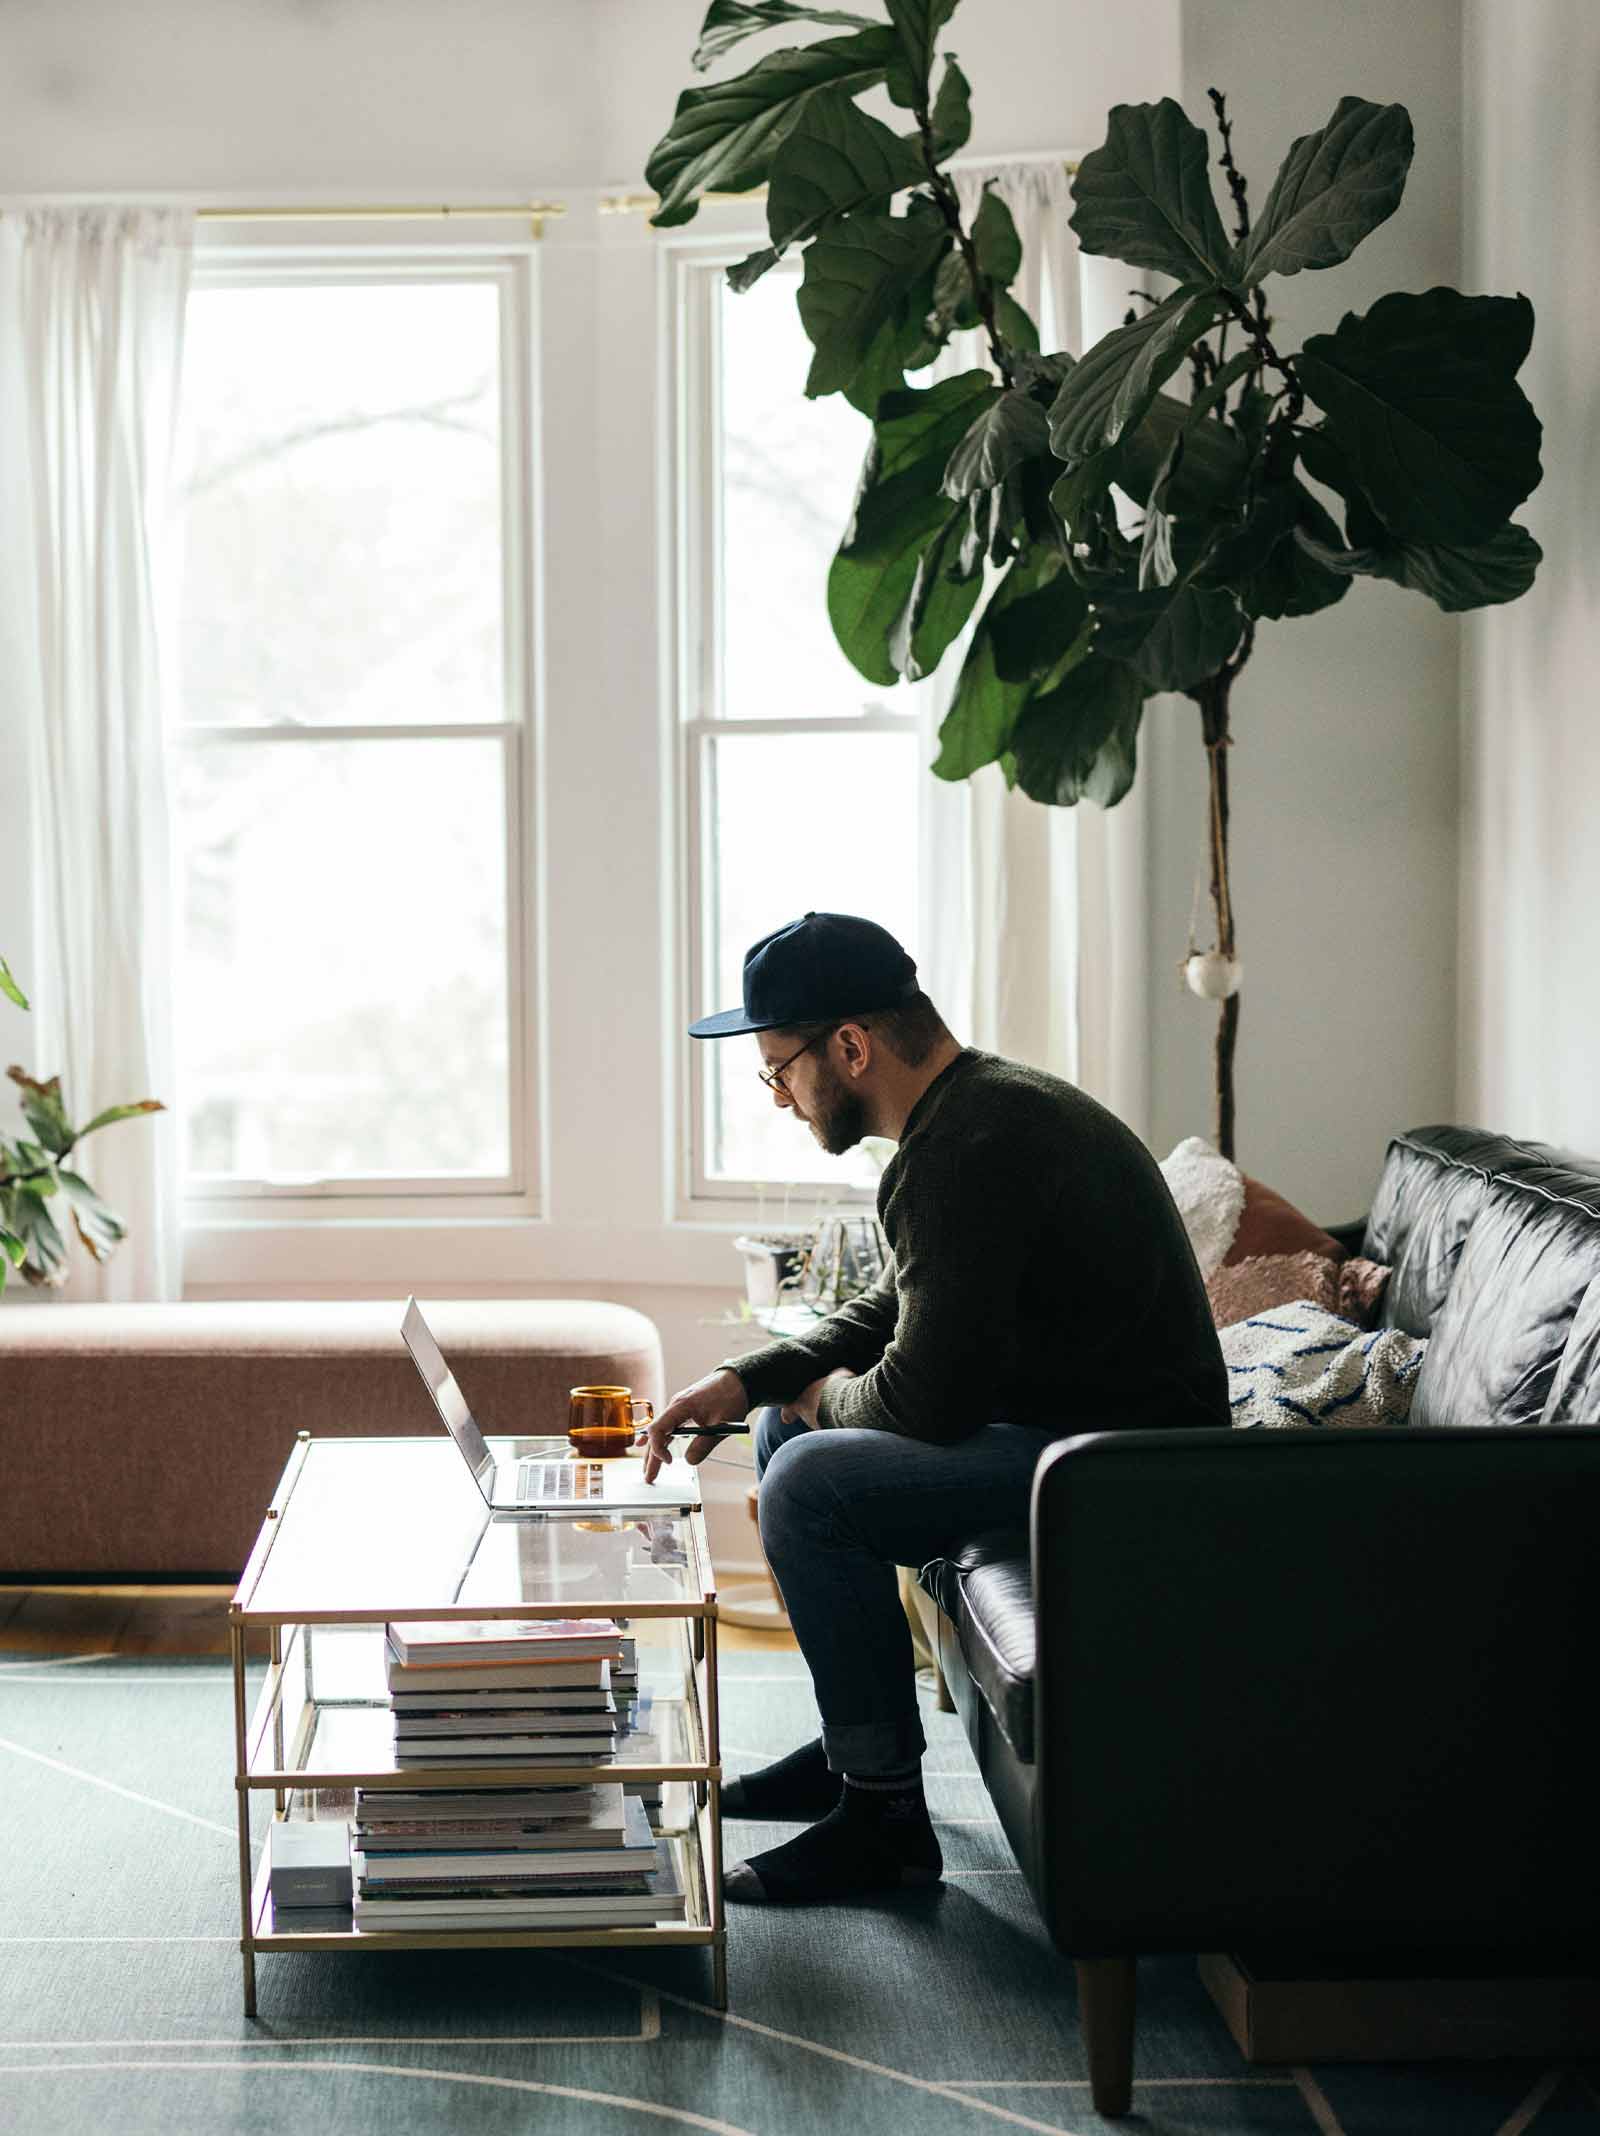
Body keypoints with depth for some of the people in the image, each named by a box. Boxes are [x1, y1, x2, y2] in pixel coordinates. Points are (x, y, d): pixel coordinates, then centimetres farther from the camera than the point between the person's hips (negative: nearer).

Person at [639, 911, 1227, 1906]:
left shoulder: (968, 1152, -24)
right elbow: (894, 1310, 20)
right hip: (1069, 1411, 11)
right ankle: (854, 1745, 22)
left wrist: (828, 1392, -2)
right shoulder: (976, 1104, 9)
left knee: (812, 1482, -21)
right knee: (788, 1425, 16)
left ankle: (883, 1815, -9)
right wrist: (745, 1378, 7)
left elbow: (925, 1401, -25)